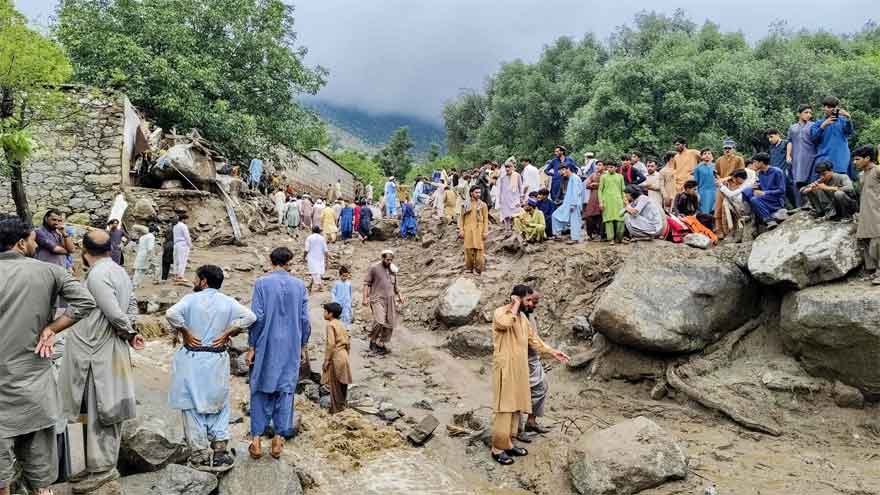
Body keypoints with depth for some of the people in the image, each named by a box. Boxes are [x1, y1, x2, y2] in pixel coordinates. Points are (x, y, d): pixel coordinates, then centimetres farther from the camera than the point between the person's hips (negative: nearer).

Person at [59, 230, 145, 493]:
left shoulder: (97, 275, -18)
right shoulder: (119, 271, 10)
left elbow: (115, 314, -22)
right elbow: (132, 306, 14)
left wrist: (128, 332, -5)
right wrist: (130, 333, 5)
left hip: (99, 353, -9)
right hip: (109, 351, 9)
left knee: (98, 412, 0)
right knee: (105, 412, 15)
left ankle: (102, 468, 9)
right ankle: (100, 465, 24)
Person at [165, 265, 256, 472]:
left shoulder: (192, 299, -6)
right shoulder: (228, 302, 2)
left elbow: (171, 313, -22)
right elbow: (250, 316, -9)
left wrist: (184, 332, -9)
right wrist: (228, 333, -2)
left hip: (192, 360, -2)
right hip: (217, 361, 3)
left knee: (193, 406, 7)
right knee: (218, 406, 14)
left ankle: (200, 456, 11)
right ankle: (220, 453, 12)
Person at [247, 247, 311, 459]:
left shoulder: (262, 283, -6)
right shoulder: (299, 285, 0)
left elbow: (257, 317, -9)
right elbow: (304, 319, 1)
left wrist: (251, 346, -1)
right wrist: (302, 345, 13)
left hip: (266, 347, -1)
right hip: (291, 347, 2)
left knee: (261, 391, 10)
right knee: (285, 391, 9)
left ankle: (256, 439, 9)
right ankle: (278, 440, 13)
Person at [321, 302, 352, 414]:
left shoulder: (331, 325, -13)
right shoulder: (341, 324, 11)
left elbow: (331, 344, -19)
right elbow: (348, 342, 13)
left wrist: (326, 360, -15)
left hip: (335, 357, -8)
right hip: (343, 356, 8)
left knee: (335, 385, 1)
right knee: (342, 383, 15)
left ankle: (336, 408, 6)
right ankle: (342, 405, 24)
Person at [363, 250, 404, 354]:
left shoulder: (393, 270, 14)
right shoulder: (374, 268, -2)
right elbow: (367, 283, -2)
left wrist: (399, 295, 16)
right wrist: (365, 298, -10)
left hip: (390, 299, 6)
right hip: (378, 299, -6)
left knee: (389, 324, 2)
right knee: (379, 322, -20)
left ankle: (381, 344, 15)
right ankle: (373, 341, 0)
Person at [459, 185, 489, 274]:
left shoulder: (483, 205, 6)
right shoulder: (466, 204, 9)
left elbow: (486, 219, 3)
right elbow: (461, 218, 9)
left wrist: (485, 232, -5)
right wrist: (461, 230, 0)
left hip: (479, 230, -1)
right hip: (468, 230, 1)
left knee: (479, 249, -5)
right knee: (468, 249, 0)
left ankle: (478, 269, 3)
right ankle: (469, 268, 10)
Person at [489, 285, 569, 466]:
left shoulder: (523, 316, 14)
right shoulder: (500, 312, -10)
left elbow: (533, 338, 17)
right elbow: (506, 323, -34)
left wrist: (553, 352, 11)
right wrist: (516, 305, -19)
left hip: (519, 368, 8)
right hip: (505, 367, -8)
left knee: (515, 405, 10)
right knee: (504, 407, -6)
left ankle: (508, 443, 19)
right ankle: (497, 449, 1)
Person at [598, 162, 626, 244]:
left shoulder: (620, 176, 15)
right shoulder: (604, 177, 9)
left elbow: (623, 190, 17)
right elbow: (600, 190, 6)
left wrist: (624, 199, 9)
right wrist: (600, 202, -2)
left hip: (618, 200, 2)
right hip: (607, 201, -2)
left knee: (620, 219, -6)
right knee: (609, 219, -5)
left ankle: (619, 237, 6)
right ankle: (611, 239, -2)